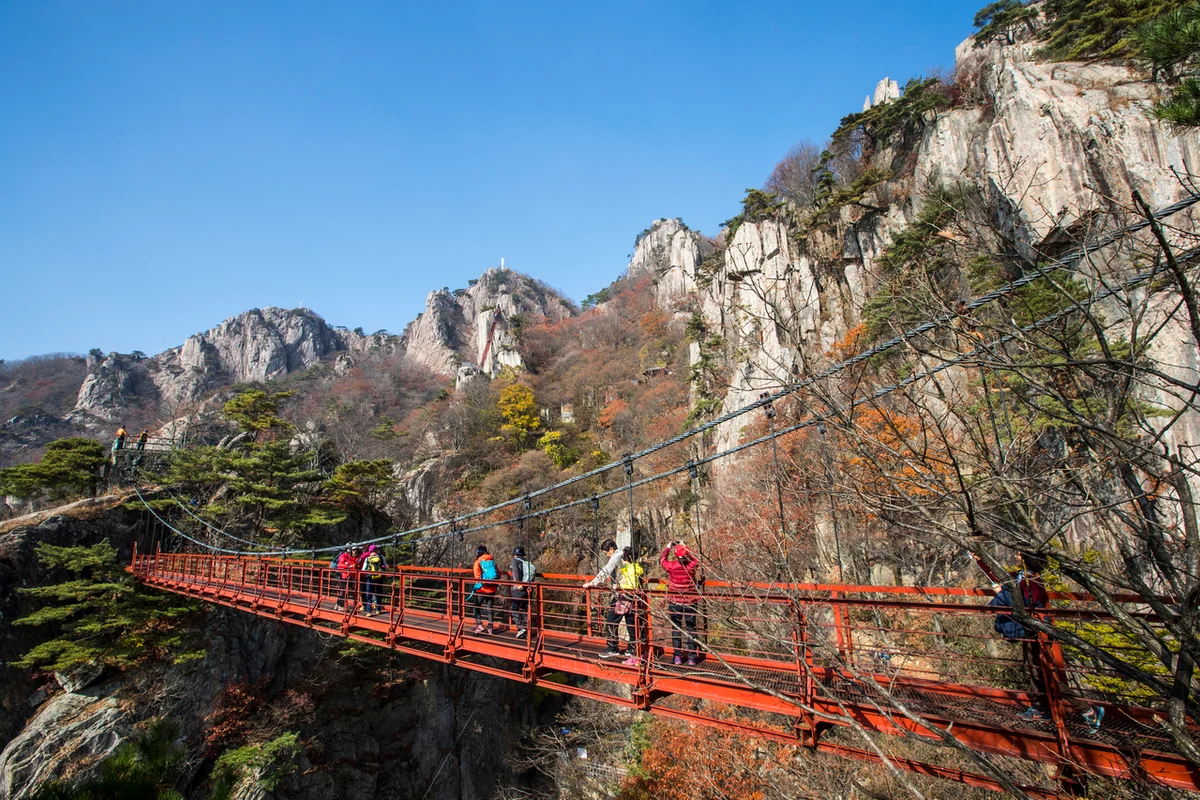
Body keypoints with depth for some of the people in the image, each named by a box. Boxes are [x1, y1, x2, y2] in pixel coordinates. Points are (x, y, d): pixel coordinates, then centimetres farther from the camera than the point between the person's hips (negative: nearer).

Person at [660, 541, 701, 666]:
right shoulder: (692, 566, -11)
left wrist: (668, 547, 20)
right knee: (691, 628, 9)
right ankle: (692, 657, 9)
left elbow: (661, 559, 8)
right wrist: (685, 547, 19)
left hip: (674, 602, -1)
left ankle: (677, 656, 11)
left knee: (676, 628, 10)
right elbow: (695, 558, 14)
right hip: (690, 602, 1)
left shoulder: (671, 566, -14)